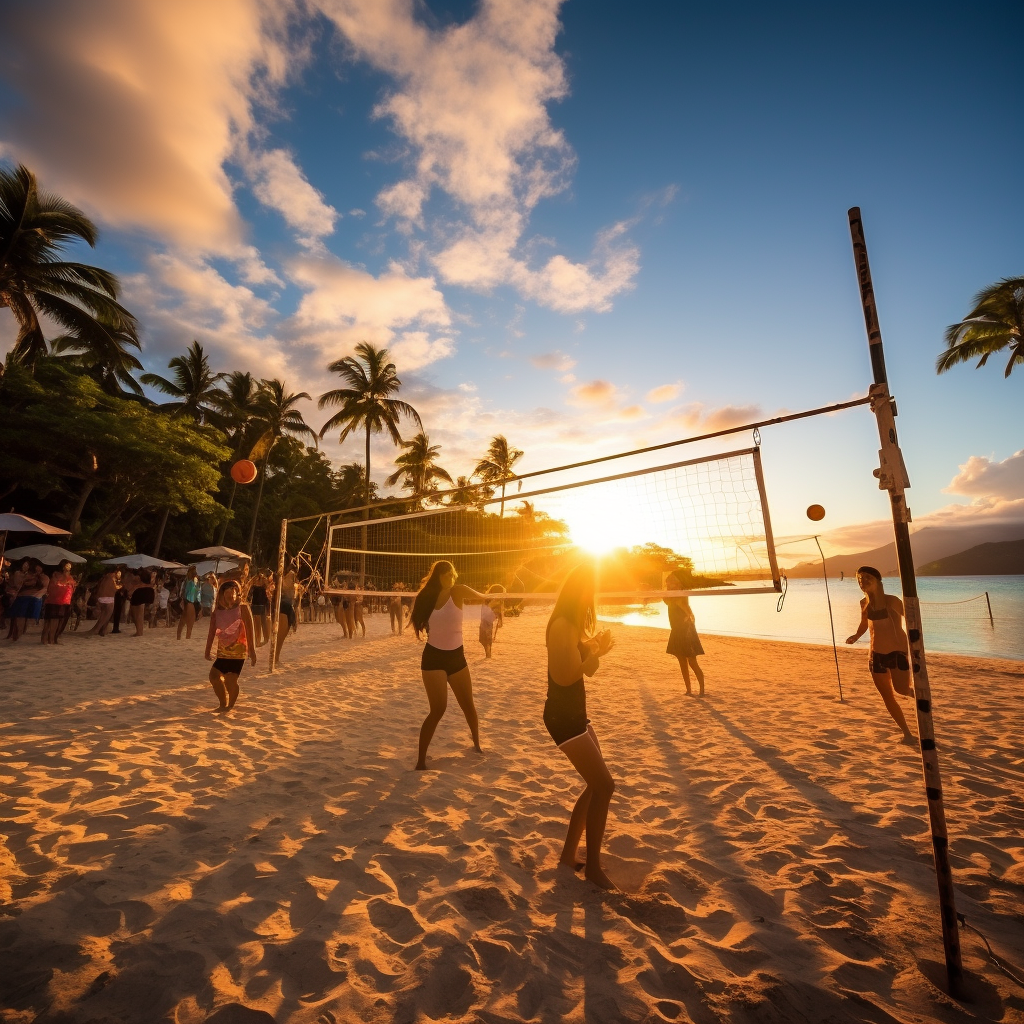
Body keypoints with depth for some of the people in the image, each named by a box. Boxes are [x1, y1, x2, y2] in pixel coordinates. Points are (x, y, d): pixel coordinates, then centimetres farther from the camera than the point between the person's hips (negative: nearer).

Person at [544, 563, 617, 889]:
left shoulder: (577, 624, 11)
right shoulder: (562, 625, -20)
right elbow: (566, 675, -25)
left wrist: (597, 649, -3)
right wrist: (596, 651, -18)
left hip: (575, 712, 10)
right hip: (562, 715, -10)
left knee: (596, 786, 15)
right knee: (604, 785, -4)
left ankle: (568, 854, 27)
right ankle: (593, 867, 13)